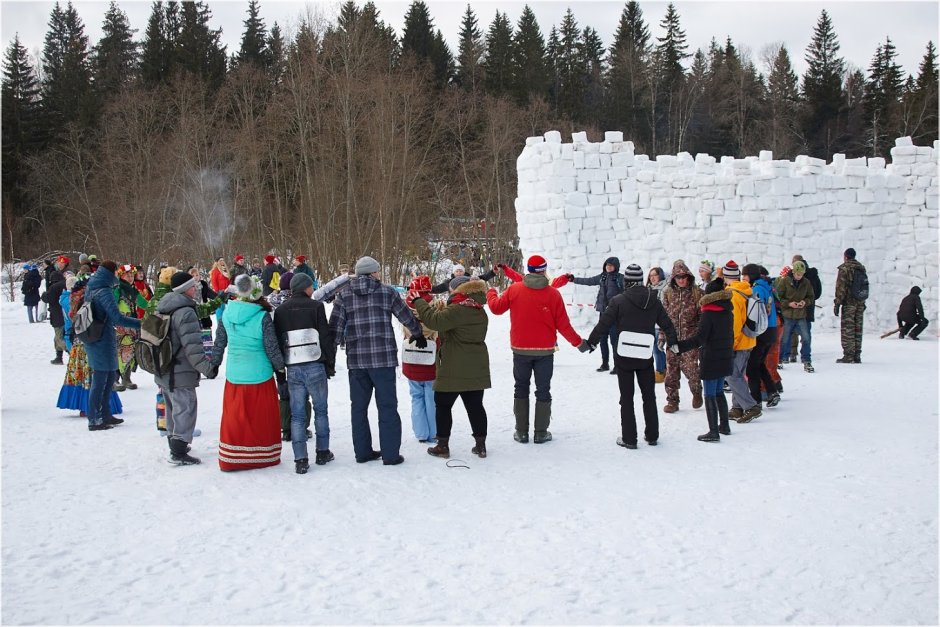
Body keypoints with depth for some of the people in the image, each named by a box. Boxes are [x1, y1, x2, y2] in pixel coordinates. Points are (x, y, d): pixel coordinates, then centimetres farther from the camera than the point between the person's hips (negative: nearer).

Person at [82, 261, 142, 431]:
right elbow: (118, 318, -27)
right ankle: (94, 420, 7)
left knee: (110, 377, 19)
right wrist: (142, 323, -26)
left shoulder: (90, 288, 9)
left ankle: (105, 415, 26)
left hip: (93, 339, 9)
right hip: (103, 340, -9)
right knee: (100, 380, 0)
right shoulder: (104, 292, -19)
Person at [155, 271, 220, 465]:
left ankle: (174, 445, 32)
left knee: (173, 411, 21)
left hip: (163, 374, 9)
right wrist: (208, 368, -18)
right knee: (185, 411, -3)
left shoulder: (163, 309, 11)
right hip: (181, 375, -9)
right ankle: (179, 453, -3)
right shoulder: (186, 312, -19)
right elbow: (192, 347, -23)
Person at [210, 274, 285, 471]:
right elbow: (272, 348, -10)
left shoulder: (227, 313, -2)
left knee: (234, 416, 12)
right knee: (261, 416, 9)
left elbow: (219, 343, 8)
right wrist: (280, 367, 5)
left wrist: (214, 364, 22)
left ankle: (230, 459, 18)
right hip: (259, 374, -4)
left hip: (234, 374, 4)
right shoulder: (262, 317, -15)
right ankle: (265, 455, 19)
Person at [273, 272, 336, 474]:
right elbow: (326, 336, -5)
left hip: (292, 369, 3)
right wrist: (330, 363, 5)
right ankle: (323, 453, 18)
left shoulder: (280, 310, 9)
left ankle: (300, 460, 0)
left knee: (297, 414, 4)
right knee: (321, 410, 12)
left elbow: (277, 340, 11)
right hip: (315, 366, -3)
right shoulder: (315, 306, -4)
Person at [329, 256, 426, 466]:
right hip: (383, 358, -3)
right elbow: (406, 317, 11)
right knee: (387, 405, 3)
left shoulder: (344, 295, 6)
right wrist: (419, 335, 29)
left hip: (355, 360, 3)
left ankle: (362, 451, 18)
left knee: (359, 406, 13)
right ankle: (390, 454, 4)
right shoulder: (387, 292, 1)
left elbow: (335, 327, 1)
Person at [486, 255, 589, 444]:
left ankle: (521, 432, 12)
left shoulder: (514, 290, -7)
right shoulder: (553, 294, -11)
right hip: (545, 351, -1)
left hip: (520, 349, 1)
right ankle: (541, 432, 10)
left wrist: (491, 292, 25)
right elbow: (563, 324, -9)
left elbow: (496, 308, 4)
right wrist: (579, 343, 4)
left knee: (521, 389, 14)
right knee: (543, 391, 9)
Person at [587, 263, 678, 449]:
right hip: (646, 357, 3)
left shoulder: (619, 301, -11)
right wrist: (673, 342, 27)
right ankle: (652, 435, 22)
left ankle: (629, 438, 6)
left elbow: (603, 324, -10)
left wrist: (590, 342, 4)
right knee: (649, 396, 16)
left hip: (623, 357, -3)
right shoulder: (654, 301, 1)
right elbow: (667, 324, 10)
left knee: (626, 398, 5)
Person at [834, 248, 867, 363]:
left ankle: (848, 356, -7)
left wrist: (837, 304, -11)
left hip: (849, 303, -7)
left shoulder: (844, 268, -9)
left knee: (847, 329, -5)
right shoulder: (862, 268, 14)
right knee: (858, 329, 9)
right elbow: (865, 286, 18)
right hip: (860, 303, 7)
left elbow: (840, 288, -13)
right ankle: (857, 356, 11)